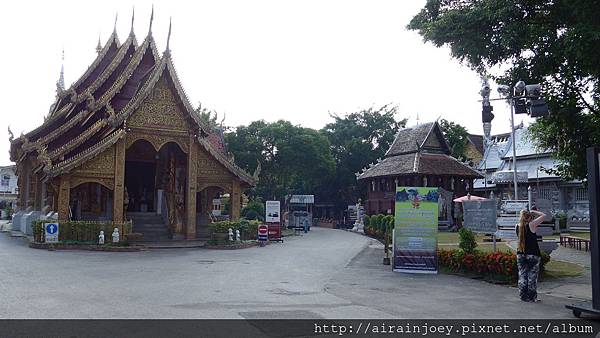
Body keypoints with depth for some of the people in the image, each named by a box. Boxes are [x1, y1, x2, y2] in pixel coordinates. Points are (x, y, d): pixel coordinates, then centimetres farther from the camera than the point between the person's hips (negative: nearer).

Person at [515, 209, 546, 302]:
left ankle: (523, 296, 12)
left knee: (522, 275, 9)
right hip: (533, 254, -4)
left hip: (520, 254, 4)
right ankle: (532, 297, 7)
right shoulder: (531, 225, -11)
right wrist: (534, 212, 8)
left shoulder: (518, 226, 2)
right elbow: (543, 215, -4)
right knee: (532, 275, 3)